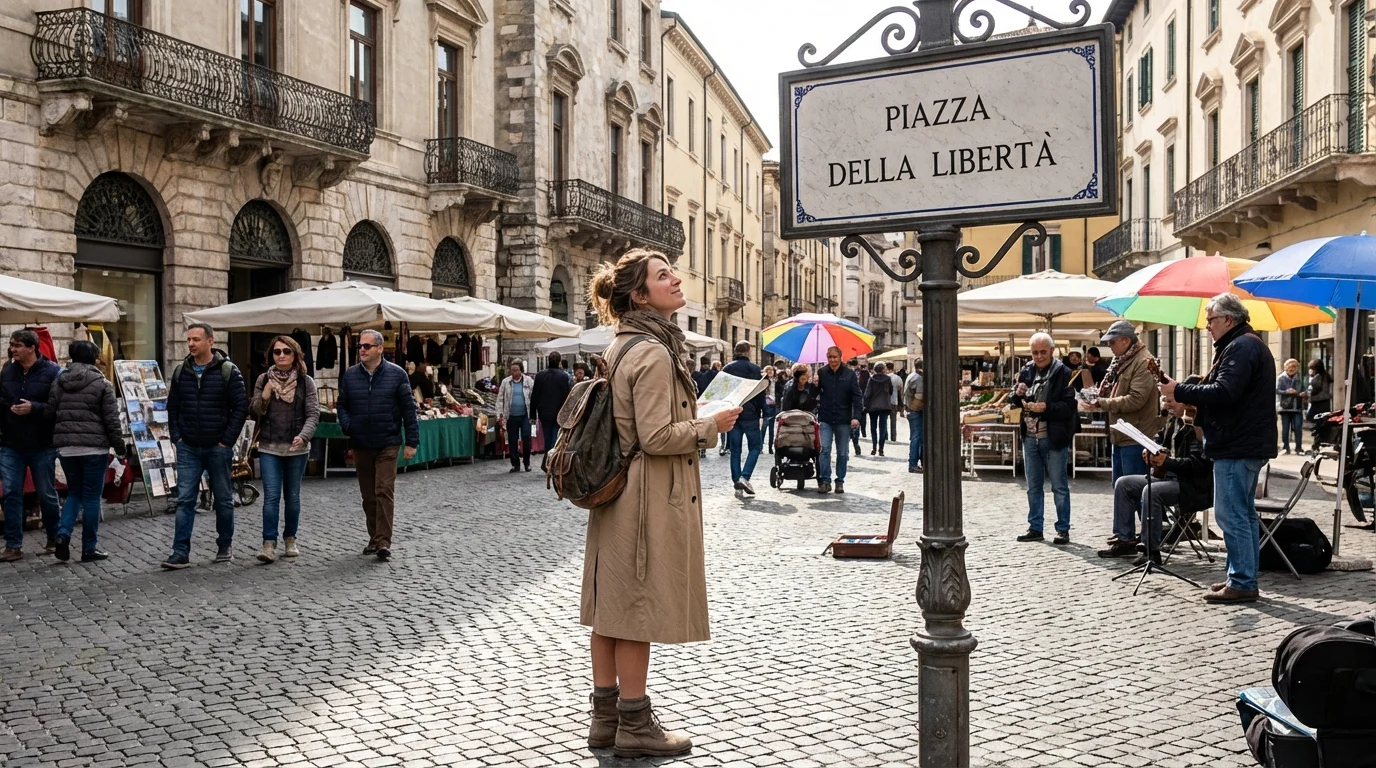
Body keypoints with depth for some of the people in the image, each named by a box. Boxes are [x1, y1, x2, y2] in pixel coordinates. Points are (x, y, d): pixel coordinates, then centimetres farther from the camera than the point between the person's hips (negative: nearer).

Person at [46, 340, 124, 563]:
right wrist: (119, 445, 0)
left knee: (74, 493, 18)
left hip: (66, 446, 4)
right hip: (94, 446, -4)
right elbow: (111, 418, -7)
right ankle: (89, 548, 8)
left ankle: (63, 534, -3)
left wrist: (54, 442, 19)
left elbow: (50, 414, 9)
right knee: (91, 496, 3)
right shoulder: (101, 383, -5)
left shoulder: (58, 382, 8)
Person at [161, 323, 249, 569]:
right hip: (188, 448, 3)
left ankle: (225, 546, 23)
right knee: (185, 500, -1)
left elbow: (241, 407, -7)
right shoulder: (180, 372, 6)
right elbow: (172, 407, 14)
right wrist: (176, 437, 3)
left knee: (223, 500, 8)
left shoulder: (228, 371, -6)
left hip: (218, 448, -3)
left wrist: (227, 441, -11)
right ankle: (181, 553, 0)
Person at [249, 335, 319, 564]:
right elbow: (254, 413, 6)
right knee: (271, 496, -7)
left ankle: (290, 539, 23)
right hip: (269, 447, 0)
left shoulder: (305, 382, 1)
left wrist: (303, 436, -21)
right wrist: (265, 396, -13)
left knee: (292, 496, 10)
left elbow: (313, 413, -4)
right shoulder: (263, 380, 6)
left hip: (296, 448, 0)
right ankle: (269, 544, -7)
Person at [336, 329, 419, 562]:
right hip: (360, 445, 4)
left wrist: (411, 441, -6)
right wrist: (347, 426, -6)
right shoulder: (350, 375, 6)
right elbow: (341, 405, 14)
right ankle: (374, 538, 23)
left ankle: (384, 541, -9)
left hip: (388, 444, -4)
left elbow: (408, 409, -3)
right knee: (368, 495, 11)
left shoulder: (396, 374, -3)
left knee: (384, 492, -10)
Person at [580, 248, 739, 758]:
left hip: (617, 490, 10)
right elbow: (656, 437, -22)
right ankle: (635, 726, 11)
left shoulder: (623, 346, 13)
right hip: (651, 494, -10)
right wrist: (711, 426, -10)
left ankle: (605, 717, 23)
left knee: (612, 605, 13)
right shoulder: (654, 353, -17)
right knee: (638, 608, 0)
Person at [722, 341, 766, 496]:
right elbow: (761, 393, -4)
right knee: (754, 447, 5)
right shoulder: (755, 369, -4)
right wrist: (762, 412, 4)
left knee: (735, 449, 9)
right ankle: (744, 477, -11)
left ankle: (736, 480, 6)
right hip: (750, 414, -3)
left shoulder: (727, 369, 4)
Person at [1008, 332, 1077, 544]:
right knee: (1033, 486, 13)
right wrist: (1017, 394, -7)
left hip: (1054, 438, -6)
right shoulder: (1026, 371, 8)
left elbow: (1069, 406, -14)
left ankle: (1063, 529, 12)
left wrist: (1046, 407, -27)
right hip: (1030, 438, 6)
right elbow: (1012, 401, 15)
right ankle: (1035, 528, 22)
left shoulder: (1063, 373, -9)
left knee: (1059, 487, 3)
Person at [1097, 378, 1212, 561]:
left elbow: (1198, 464, -27)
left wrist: (1167, 461, -27)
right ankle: (1125, 540, 5)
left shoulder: (1198, 427, -18)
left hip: (1193, 486, -11)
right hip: (1167, 476, 11)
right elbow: (1158, 439, 26)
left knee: (1151, 491, -34)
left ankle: (1152, 551, -24)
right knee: (1123, 483, 3)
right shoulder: (1174, 421, 12)